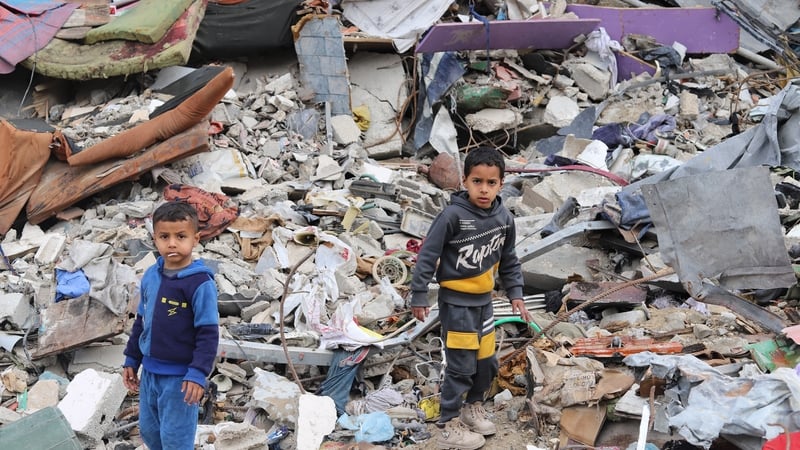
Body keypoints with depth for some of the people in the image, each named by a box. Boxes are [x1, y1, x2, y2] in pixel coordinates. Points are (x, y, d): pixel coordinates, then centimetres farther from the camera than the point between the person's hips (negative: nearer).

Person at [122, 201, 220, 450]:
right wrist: (132, 360, 16)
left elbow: (208, 333, -17)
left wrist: (198, 373, -21)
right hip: (150, 371, 7)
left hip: (180, 376, -7)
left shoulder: (200, 282, -18)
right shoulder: (151, 276, 3)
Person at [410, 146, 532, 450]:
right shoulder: (453, 215, -20)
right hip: (456, 302, -6)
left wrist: (515, 294, 9)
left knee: (487, 362, 15)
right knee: (461, 367, -2)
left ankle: (473, 406, 40)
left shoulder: (504, 219, -2)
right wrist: (419, 297, -14)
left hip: (483, 300, 6)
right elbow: (427, 255, -15)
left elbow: (508, 261, 12)